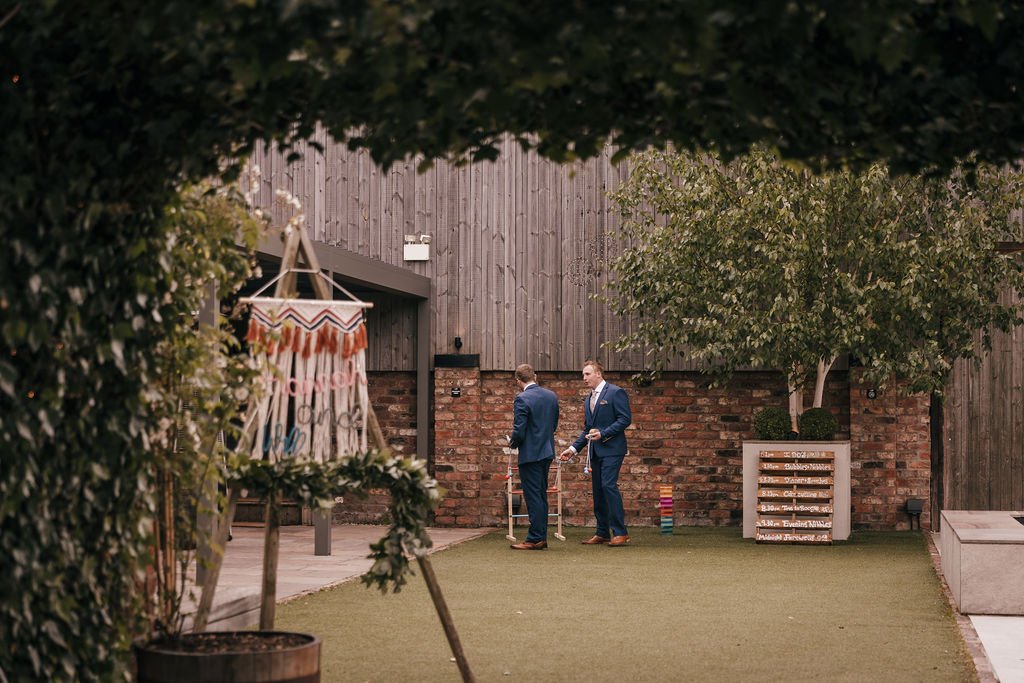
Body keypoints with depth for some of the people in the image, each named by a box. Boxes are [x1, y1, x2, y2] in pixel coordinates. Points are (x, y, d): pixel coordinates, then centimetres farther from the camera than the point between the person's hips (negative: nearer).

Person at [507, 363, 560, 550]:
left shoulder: (522, 399, -16)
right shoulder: (551, 396, 7)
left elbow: (519, 432, -18)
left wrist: (513, 442, 1)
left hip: (530, 454, -7)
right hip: (547, 452, 7)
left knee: (533, 497, -3)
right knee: (541, 495, 15)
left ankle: (535, 539, -1)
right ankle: (541, 536, 19)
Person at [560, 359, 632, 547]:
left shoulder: (615, 392, -6)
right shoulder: (588, 399, 19)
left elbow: (625, 418, -13)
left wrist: (603, 433, -19)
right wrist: (574, 448, 13)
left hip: (611, 449, -8)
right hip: (595, 452, 8)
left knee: (609, 485, -17)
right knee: (597, 490, 7)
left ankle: (620, 532, -15)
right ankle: (602, 533, 12)